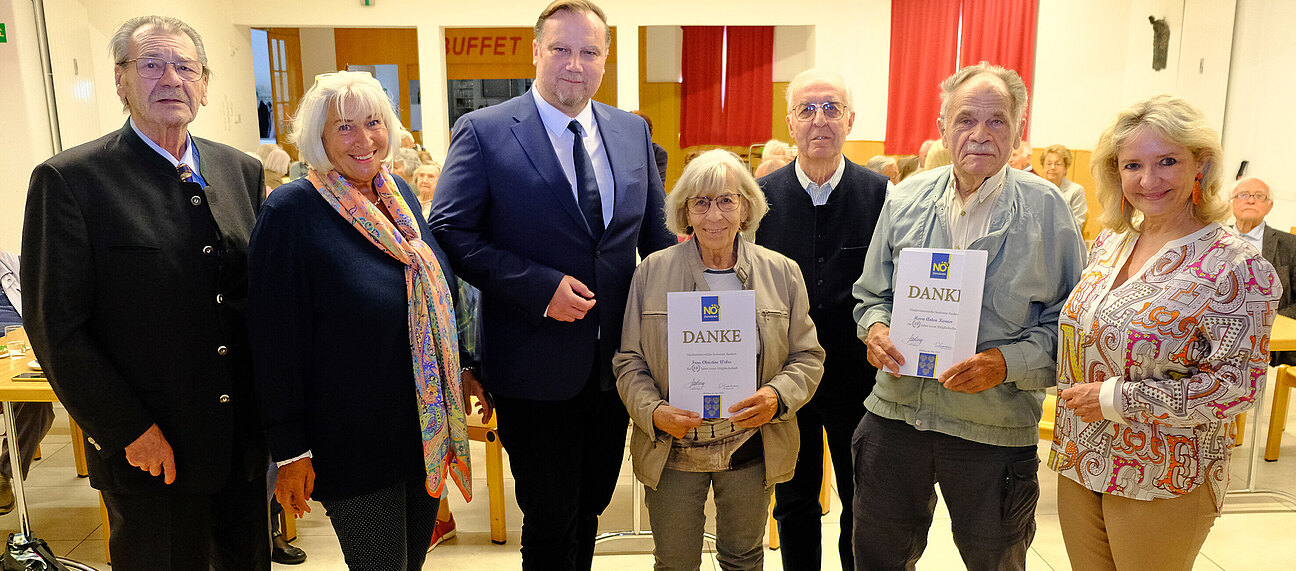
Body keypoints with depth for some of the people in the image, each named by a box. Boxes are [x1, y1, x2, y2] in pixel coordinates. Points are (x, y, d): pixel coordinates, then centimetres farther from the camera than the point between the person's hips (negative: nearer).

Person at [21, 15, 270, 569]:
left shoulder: (243, 170, 5)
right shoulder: (68, 180, -9)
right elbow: (57, 329, -10)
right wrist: (129, 431, -12)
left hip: (245, 435, 4)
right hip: (149, 453, -4)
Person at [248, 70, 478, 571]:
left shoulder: (399, 194, 4)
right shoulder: (292, 211, -15)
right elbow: (276, 337, -14)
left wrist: (462, 369, 15)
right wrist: (290, 450, -12)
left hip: (428, 425, 6)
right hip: (354, 442, -6)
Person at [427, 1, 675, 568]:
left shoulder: (634, 132, 5)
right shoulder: (484, 132, -9)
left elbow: (655, 234, 11)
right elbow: (451, 234, -12)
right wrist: (541, 287, -21)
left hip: (614, 363, 5)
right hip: (535, 366, -4)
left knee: (592, 504, 22)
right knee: (550, 520, 10)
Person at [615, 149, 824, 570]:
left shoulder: (782, 273, -1)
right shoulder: (652, 272, -4)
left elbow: (807, 357, 3)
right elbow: (629, 362, -1)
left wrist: (777, 397, -17)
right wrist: (654, 412, -18)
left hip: (752, 451, 1)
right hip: (672, 451, -1)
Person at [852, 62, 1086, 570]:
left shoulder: (1046, 209, -6)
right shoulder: (905, 199, 2)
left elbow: (1068, 319, -5)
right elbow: (872, 292, 11)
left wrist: (1006, 363, -20)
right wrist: (875, 328, -10)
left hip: (995, 427, -2)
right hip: (896, 411, 3)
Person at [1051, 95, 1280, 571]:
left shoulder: (1234, 265, -14)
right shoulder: (1110, 241, 4)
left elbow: (1239, 383, -18)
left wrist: (1117, 399, -20)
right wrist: (1074, 392, 1)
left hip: (1163, 483, -5)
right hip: (1079, 463, 6)